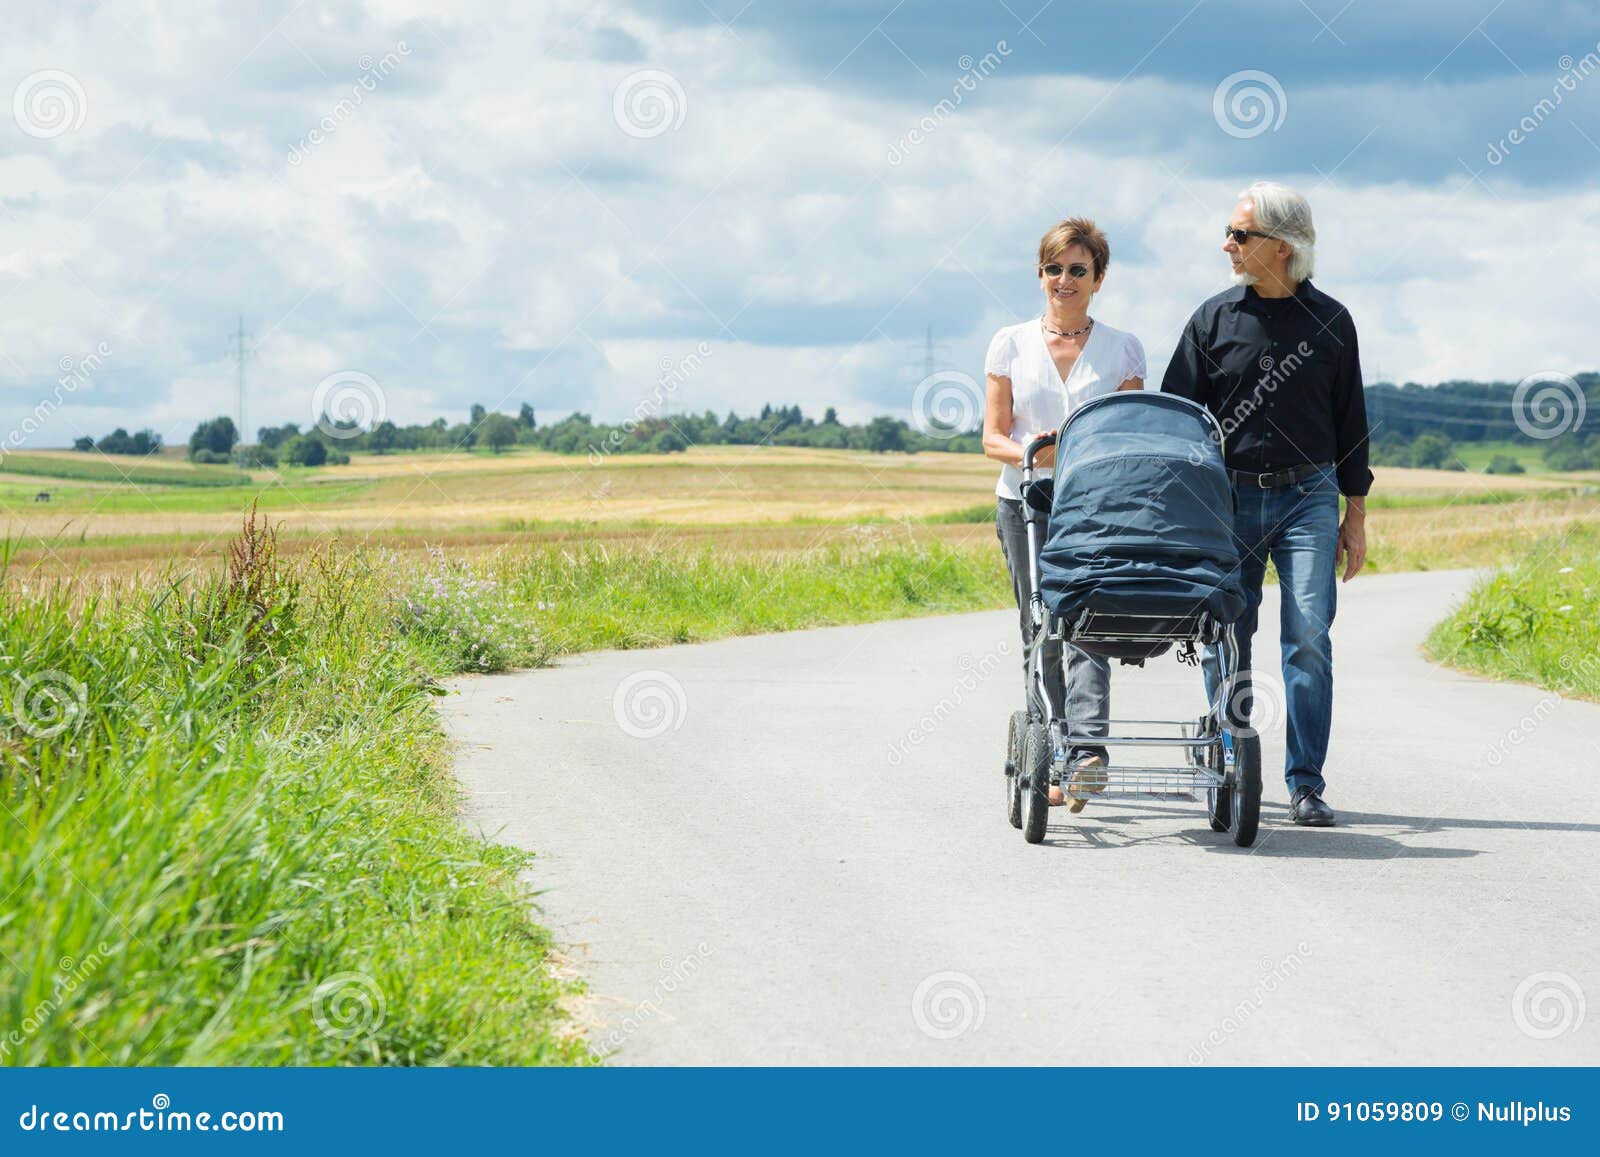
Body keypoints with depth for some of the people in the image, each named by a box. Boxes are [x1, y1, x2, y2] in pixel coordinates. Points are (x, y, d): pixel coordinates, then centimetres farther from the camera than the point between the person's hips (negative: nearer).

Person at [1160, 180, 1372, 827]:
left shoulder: (1329, 321, 5)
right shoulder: (1214, 319, 4)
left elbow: (1350, 421, 11)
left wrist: (1355, 517, 9)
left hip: (1309, 497, -1)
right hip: (1231, 499, 1)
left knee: (1308, 638, -9)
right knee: (1226, 642, 2)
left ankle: (1306, 785, -5)